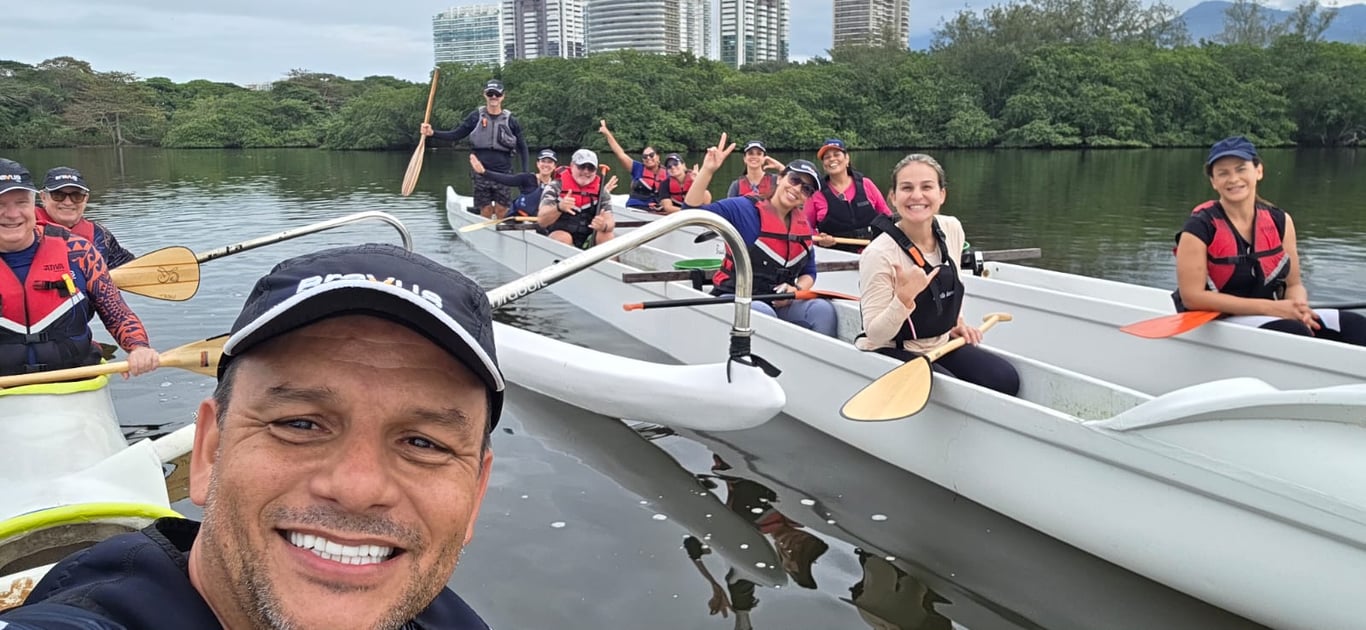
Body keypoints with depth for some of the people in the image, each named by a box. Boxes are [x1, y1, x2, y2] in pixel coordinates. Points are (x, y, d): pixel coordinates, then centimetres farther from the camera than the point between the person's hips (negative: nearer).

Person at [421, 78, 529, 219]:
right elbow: (456, 135, 6)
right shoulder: (476, 117, 3)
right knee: (485, 210, 3)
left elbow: (522, 146, 7)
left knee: (501, 210, -1)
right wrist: (432, 133, -7)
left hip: (503, 173, 0)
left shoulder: (510, 120, 2)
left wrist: (525, 172, 0)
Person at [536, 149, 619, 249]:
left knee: (608, 236, -23)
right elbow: (541, 221, -16)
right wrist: (559, 207, -38)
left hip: (588, 242, 3)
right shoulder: (555, 187, -7)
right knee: (563, 238, -33)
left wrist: (604, 226, -33)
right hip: (555, 238, -3)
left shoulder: (601, 191, 2)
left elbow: (610, 222, -6)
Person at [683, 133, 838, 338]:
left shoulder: (803, 226, 10)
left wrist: (795, 289, -5)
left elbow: (809, 273, 18)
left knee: (823, 309, -19)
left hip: (779, 304, 5)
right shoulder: (744, 209, -7)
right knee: (763, 313, -37)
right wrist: (707, 170, -25)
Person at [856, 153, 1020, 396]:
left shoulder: (952, 229, -4)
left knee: (1006, 380, -11)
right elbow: (875, 335, -23)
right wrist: (904, 299, -36)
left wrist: (956, 322, 13)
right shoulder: (879, 253, -24)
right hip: (891, 352, -7)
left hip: (939, 345, 7)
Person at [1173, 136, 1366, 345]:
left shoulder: (1280, 221, 5)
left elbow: (1294, 284, 12)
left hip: (1271, 315, 7)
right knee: (1293, 331, -31)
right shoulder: (1200, 226, -13)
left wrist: (1298, 307, -14)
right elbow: (1192, 296, -17)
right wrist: (1268, 306, -20)